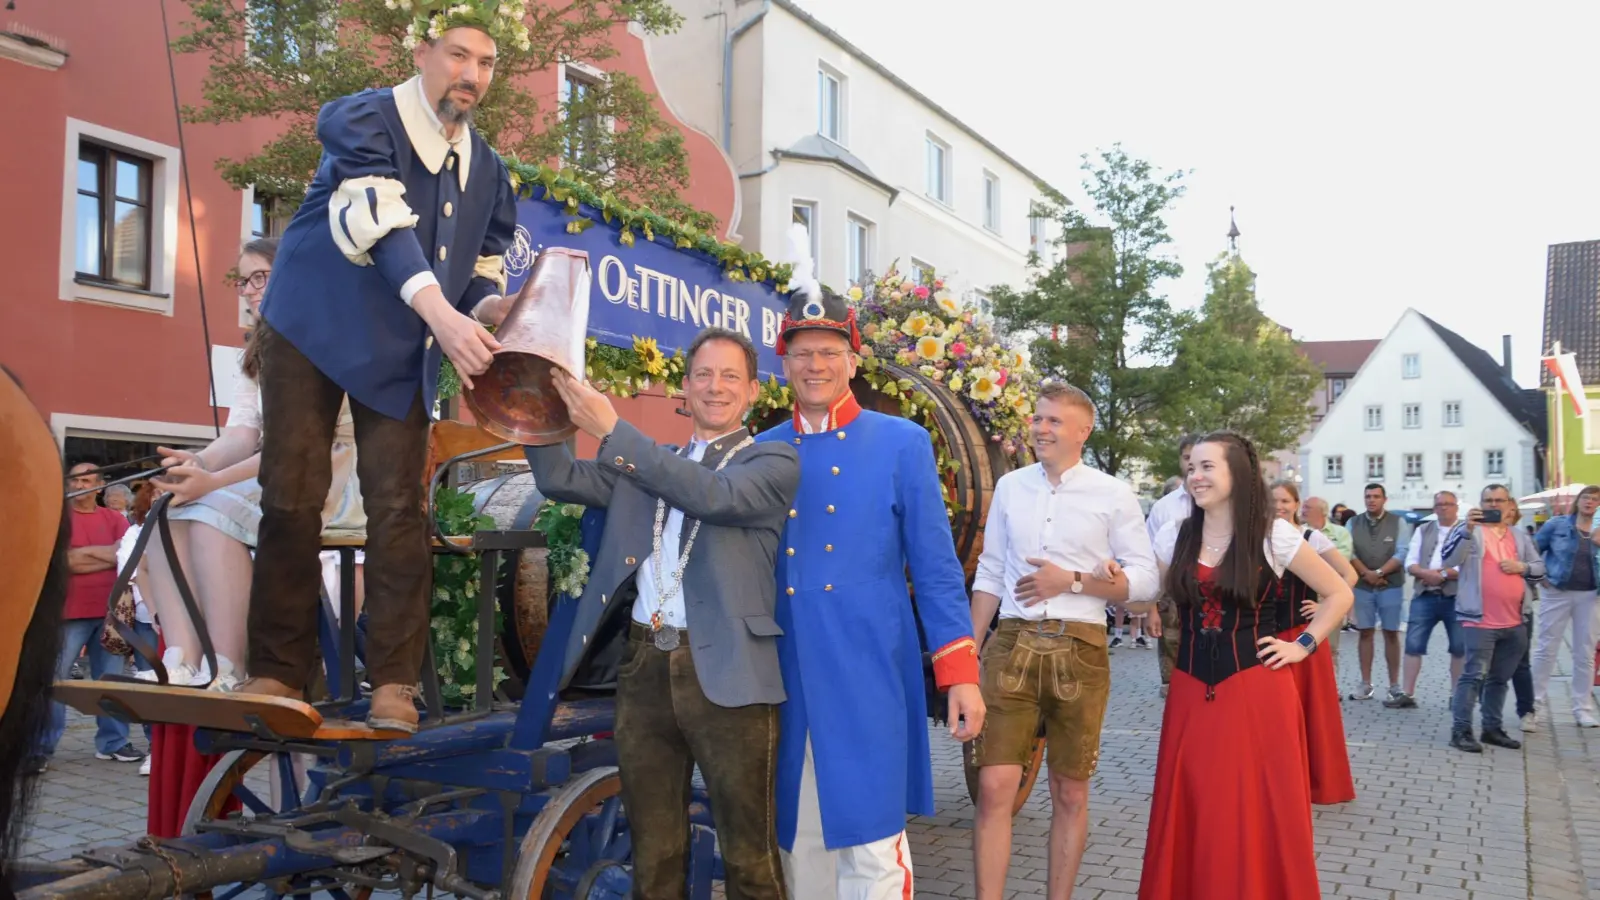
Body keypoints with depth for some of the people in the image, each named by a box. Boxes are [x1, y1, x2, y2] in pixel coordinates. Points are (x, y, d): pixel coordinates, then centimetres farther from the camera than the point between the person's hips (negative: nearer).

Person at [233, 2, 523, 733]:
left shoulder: (487, 170, 7)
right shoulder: (363, 121, -11)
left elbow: (483, 274, 9)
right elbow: (380, 224, -27)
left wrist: (499, 310, -16)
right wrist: (442, 314, -41)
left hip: (402, 353, 4)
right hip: (315, 330, -4)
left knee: (398, 509, -4)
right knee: (292, 500, -4)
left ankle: (393, 680, -1)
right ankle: (278, 671, 7)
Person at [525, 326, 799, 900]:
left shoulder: (775, 463, 1)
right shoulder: (648, 464, 17)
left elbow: (713, 495, -17)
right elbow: (560, 480, 10)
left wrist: (612, 430, -20)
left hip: (725, 672, -4)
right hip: (645, 666, 5)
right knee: (652, 853, 14)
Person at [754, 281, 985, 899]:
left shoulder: (902, 443, 2)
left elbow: (935, 566, 1)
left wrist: (960, 674, -5)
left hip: (871, 679, -3)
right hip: (785, 680, 3)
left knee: (873, 846, -1)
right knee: (798, 842, 12)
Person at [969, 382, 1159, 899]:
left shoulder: (1113, 495, 0)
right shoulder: (1009, 487, 9)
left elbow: (1145, 581, -2)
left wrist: (1071, 581, -13)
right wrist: (968, 649, 10)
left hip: (1079, 649, -1)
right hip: (1012, 645, 2)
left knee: (1070, 794, 10)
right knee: (994, 787, -5)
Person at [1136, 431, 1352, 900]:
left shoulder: (1274, 535, -3)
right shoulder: (1173, 537, 5)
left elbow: (1339, 594, 6)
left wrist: (1303, 645, -1)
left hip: (1256, 695, -3)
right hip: (1191, 695, 3)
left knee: (1258, 816, 3)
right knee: (1192, 816, 7)